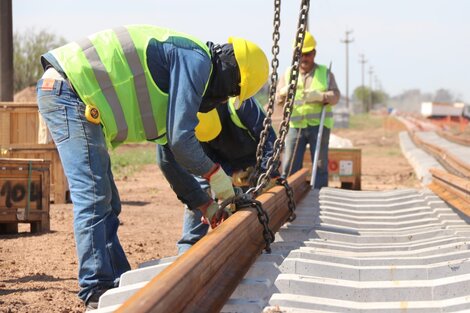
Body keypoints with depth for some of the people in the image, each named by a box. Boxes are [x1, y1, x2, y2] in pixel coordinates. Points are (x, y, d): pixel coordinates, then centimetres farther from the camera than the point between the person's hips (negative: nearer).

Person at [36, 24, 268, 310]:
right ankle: (96, 292, -11)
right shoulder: (197, 59, -10)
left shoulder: (184, 60, 22)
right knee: (93, 198, -12)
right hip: (70, 93, -11)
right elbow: (180, 138, -17)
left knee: (107, 203, 12)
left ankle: (119, 283, 16)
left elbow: (171, 151, 28)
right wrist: (217, 175, -3)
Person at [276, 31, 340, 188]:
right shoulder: (288, 74, 13)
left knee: (320, 165, 0)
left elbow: (335, 96, -2)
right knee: (289, 165, -4)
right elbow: (278, 98, 5)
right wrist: (285, 92, -20)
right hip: (295, 126, 1)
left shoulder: (325, 73, 9)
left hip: (319, 125, -1)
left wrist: (320, 96, -23)